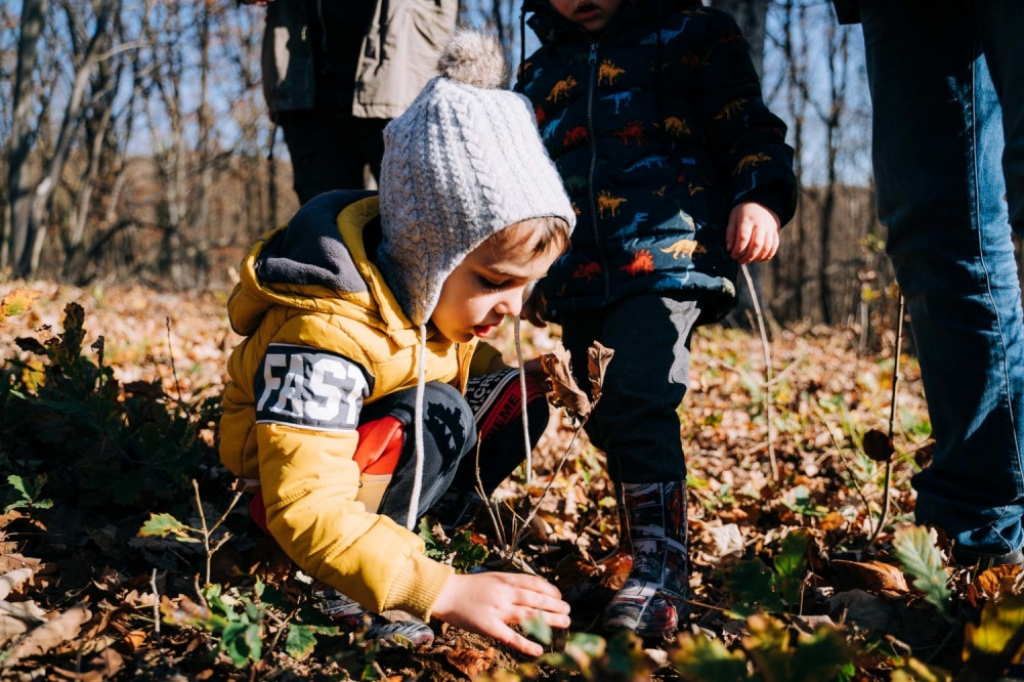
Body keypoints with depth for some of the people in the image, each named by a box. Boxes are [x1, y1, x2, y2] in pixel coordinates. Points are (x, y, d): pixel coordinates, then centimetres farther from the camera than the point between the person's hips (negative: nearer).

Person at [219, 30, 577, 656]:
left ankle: (417, 522, -6)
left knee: (515, 394, -6)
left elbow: (454, 359, 10)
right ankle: (338, 586, -21)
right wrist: (442, 592, -47)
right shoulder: (326, 332, -38)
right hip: (290, 463, -8)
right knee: (437, 415, -32)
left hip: (386, 434, 8)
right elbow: (306, 508, -42)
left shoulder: (435, 284, -12)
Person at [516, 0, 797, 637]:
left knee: (637, 399, -23)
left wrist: (761, 197, -14)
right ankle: (653, 553, 21)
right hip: (578, 274, 6)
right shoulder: (539, 73, 24)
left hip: (669, 255, -6)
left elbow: (748, 125, 4)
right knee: (607, 418, 6)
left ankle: (660, 571, -19)